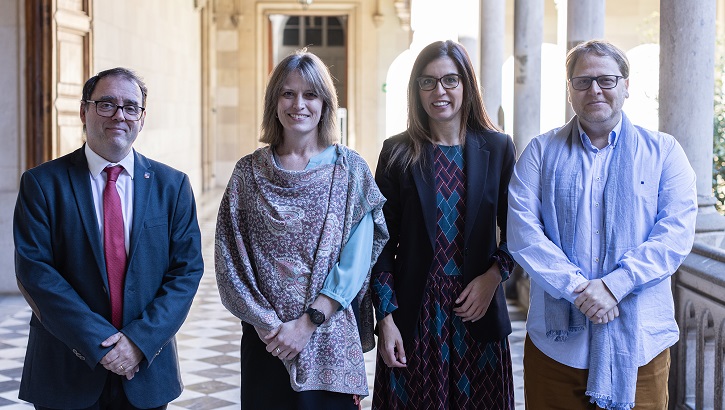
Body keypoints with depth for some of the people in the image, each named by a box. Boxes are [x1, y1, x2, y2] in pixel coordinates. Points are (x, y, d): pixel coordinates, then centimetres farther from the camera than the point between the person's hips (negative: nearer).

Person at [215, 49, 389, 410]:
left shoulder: (350, 170, -2)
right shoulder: (249, 173, 2)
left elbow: (356, 260, -7)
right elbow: (230, 259, -1)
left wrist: (309, 322, -13)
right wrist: (266, 322, -10)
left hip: (331, 339, -1)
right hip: (266, 339, 1)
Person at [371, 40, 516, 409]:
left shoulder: (497, 148, 3)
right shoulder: (398, 153, 1)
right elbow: (382, 241, 1)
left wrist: (494, 275, -10)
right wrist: (386, 317, -6)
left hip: (477, 312, 1)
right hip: (414, 316, 0)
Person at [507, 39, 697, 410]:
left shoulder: (663, 152, 6)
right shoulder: (541, 152, 7)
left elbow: (676, 234, -5)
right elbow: (522, 233, -4)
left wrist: (613, 285, -17)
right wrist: (577, 289, -16)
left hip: (638, 342, 0)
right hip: (555, 341, 1)